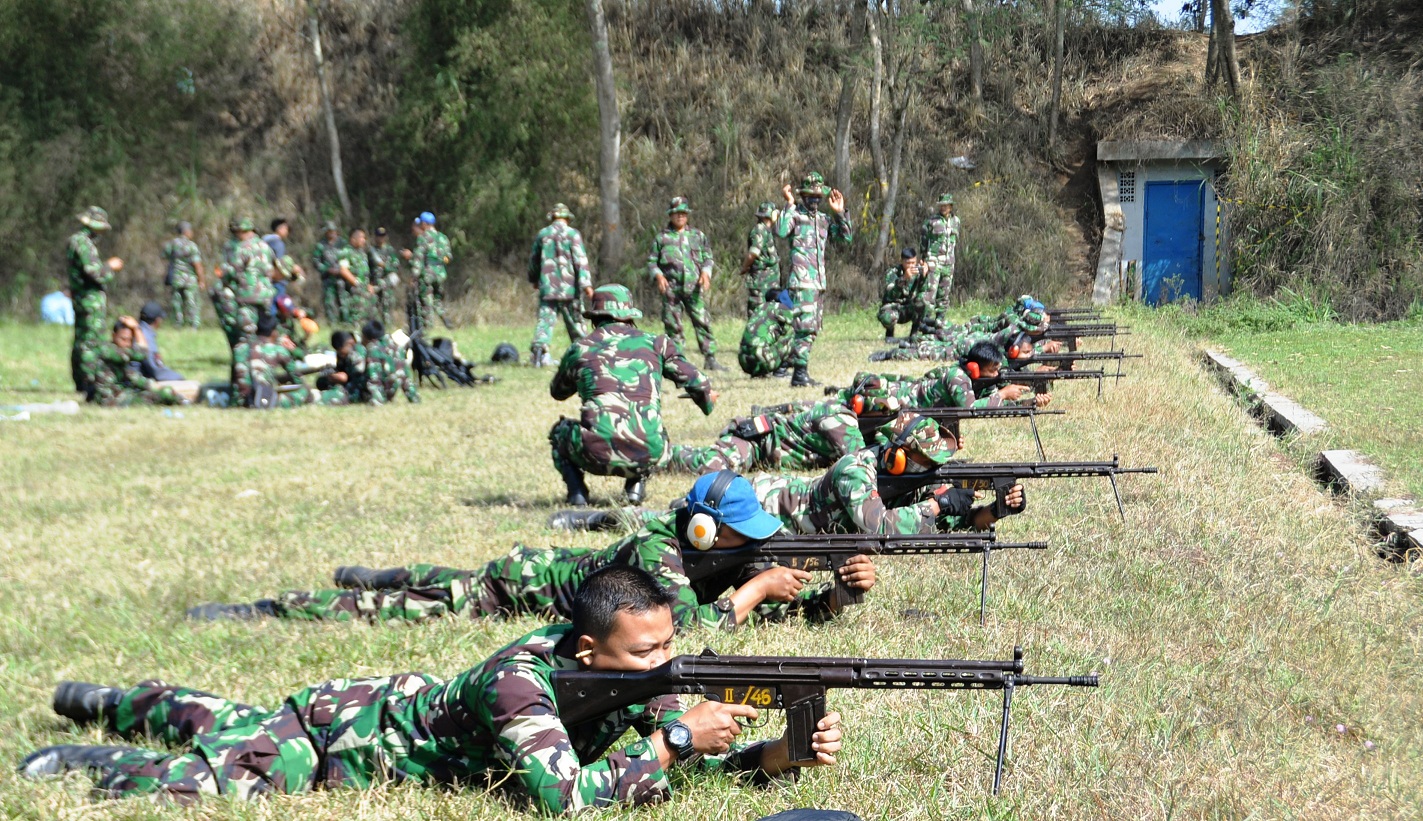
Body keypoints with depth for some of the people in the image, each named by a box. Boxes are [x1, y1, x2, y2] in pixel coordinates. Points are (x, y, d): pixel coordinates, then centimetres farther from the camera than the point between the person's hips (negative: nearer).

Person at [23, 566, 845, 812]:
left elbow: (691, 752, -12)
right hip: (348, 728, -7)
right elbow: (566, 798, -50)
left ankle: (108, 701, 50)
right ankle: (88, 760, 3)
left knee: (227, 722, 26)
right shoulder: (520, 681, -41)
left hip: (412, 700, 7)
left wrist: (780, 754, -30)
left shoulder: (633, 675, -19)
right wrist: (676, 739, -45)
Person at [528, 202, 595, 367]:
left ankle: (538, 347, -21)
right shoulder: (572, 234, -4)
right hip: (569, 288, -2)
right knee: (575, 321, 10)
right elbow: (581, 260, -12)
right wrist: (586, 283, -14)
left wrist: (533, 280, 34)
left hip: (547, 287, 2)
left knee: (545, 319, -3)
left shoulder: (542, 234, 8)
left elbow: (533, 260, 19)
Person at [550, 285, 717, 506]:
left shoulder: (579, 349, 13)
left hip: (598, 454, -1)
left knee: (560, 430, 31)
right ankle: (636, 485, 14)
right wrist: (708, 401, 36)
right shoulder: (654, 343, 12)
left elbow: (557, 392, 31)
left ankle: (577, 491, 11)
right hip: (648, 457, 1)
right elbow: (696, 382, 13)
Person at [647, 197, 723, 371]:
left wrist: (705, 272, -4)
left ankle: (711, 359, -5)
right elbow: (651, 261, 8)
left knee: (702, 321, -6)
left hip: (693, 288, 1)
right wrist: (658, 275, -10)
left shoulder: (698, 236, 13)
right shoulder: (661, 237, 8)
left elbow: (708, 257, 15)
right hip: (671, 288, -1)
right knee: (673, 325, 0)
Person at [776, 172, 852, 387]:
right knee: (805, 327, -15)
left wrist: (839, 213, 7)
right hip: (802, 282, -8)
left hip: (819, 282, 8)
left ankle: (800, 374, 15)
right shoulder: (794, 215, -3)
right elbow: (780, 231, -23)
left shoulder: (824, 219, 17)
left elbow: (846, 237, 15)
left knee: (812, 329, 9)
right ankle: (800, 373, -13)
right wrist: (789, 204, -18)